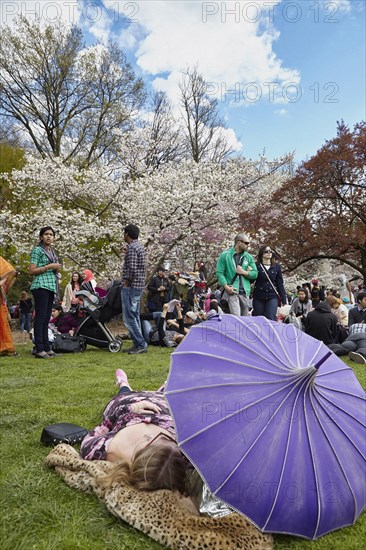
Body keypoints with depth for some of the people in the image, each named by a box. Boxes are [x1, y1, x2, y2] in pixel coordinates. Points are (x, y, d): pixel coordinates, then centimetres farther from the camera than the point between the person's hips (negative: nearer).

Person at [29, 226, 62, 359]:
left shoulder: (52, 252, 20)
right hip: (41, 286, -8)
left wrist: (57, 269, 9)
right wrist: (49, 266, -12)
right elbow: (32, 271, -9)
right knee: (40, 317, -10)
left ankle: (46, 348, 12)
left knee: (46, 319, 9)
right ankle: (39, 350, -9)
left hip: (51, 287, 8)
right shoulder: (37, 250, -2)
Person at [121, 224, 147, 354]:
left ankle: (141, 345, -3)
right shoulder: (140, 246, 15)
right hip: (139, 286, 10)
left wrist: (126, 283, -13)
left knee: (129, 318, -5)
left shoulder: (131, 247, -15)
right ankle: (138, 344, 19)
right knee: (135, 316, 14)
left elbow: (132, 268, -24)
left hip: (131, 286, -10)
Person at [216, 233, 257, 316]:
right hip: (232, 291, -5)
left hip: (245, 292, 5)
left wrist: (244, 272, -8)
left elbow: (255, 274, 10)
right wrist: (226, 287, -15)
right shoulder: (225, 255, 1)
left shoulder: (249, 257, 12)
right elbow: (219, 273, -3)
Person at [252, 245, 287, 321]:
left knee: (271, 319, -10)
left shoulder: (276, 266, 8)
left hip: (272, 297, 1)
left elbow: (280, 283, 9)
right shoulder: (256, 266, 2)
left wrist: (283, 299, 6)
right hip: (258, 297, -1)